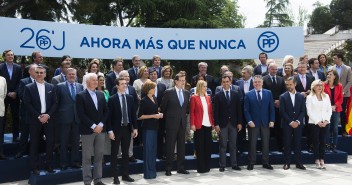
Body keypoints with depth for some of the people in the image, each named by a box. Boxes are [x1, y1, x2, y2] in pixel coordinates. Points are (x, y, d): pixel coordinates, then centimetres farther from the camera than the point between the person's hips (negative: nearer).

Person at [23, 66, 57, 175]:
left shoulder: (51, 87, 8)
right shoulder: (28, 87, 0)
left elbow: (54, 103, 5)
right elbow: (27, 104, -6)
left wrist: (48, 115, -10)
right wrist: (39, 116, -13)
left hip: (48, 118, 2)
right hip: (34, 119, -2)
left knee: (50, 142, 1)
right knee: (34, 144, 3)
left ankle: (49, 165, 14)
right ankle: (34, 167, 12)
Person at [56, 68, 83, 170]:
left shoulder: (80, 86, 7)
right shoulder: (60, 86, 0)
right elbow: (57, 102, 1)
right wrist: (57, 116, -2)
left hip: (77, 118, 3)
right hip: (65, 118, -3)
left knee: (76, 141, 9)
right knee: (64, 142, 5)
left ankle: (75, 161, 19)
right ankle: (63, 162, 14)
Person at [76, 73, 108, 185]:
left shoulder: (101, 95, 11)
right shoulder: (80, 96, -6)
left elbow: (106, 111, 9)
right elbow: (81, 115, -12)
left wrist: (100, 125, -5)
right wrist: (93, 126, -15)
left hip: (100, 129, 5)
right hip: (87, 130, -5)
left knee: (99, 156, 9)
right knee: (87, 157, 1)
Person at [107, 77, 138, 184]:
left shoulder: (130, 98, 7)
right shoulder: (112, 99, -7)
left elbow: (133, 114, 8)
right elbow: (109, 116, -9)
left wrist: (135, 128, 3)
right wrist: (110, 130, -14)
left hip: (127, 128, 4)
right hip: (116, 129, -4)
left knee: (126, 153, 11)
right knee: (114, 153, 4)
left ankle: (125, 175, 21)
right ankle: (115, 176, 12)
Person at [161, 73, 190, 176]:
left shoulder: (186, 93, 9)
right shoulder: (168, 92, -6)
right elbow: (163, 107, 0)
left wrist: (184, 115, 9)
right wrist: (167, 118, 5)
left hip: (182, 122, 5)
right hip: (171, 122, -5)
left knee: (181, 145, 9)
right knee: (170, 145, -1)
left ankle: (181, 167, 17)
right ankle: (168, 168, 6)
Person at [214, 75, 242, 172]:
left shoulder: (236, 94, 8)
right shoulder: (218, 95, 2)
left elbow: (239, 109, 7)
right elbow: (216, 111, -1)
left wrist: (239, 122, 1)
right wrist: (216, 124, -8)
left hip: (233, 123, 2)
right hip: (222, 123, -2)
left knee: (233, 145, 7)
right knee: (223, 145, 1)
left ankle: (234, 164, 14)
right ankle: (222, 165, 7)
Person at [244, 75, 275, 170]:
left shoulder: (268, 93, 6)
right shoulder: (248, 94, 2)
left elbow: (271, 108, 5)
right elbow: (246, 110, -1)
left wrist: (272, 120, -3)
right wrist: (249, 121, -12)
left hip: (265, 122, 2)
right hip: (253, 123, -1)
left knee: (266, 143, 7)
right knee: (252, 144, 3)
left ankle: (266, 162, 17)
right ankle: (251, 163, 11)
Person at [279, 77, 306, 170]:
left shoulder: (301, 96, 8)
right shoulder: (283, 97, 1)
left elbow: (303, 111, 4)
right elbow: (282, 111, -5)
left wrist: (297, 121, -9)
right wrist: (290, 122, -12)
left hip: (298, 124, 2)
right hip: (286, 124, -2)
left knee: (298, 144, 4)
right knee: (287, 144, 1)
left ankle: (298, 163, 10)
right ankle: (287, 163, 7)